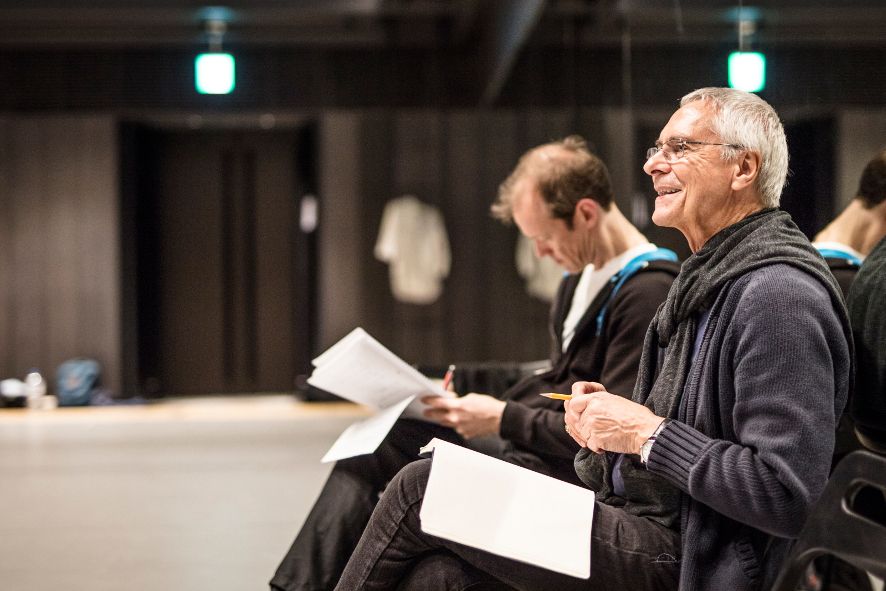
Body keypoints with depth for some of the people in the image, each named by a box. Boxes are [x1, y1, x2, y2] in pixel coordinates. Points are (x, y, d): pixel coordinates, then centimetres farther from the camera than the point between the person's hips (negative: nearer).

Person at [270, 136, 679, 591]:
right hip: (521, 436, 10)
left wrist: (505, 418, -18)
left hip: (569, 468, -10)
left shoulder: (648, 293, -17)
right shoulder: (583, 274, 14)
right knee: (374, 443, 1)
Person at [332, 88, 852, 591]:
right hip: (637, 518, 9)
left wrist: (648, 433, -17)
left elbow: (787, 496, -23)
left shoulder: (779, 296, -17)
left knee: (423, 489, -12)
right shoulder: (707, 275, 16)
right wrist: (607, 413, 5)